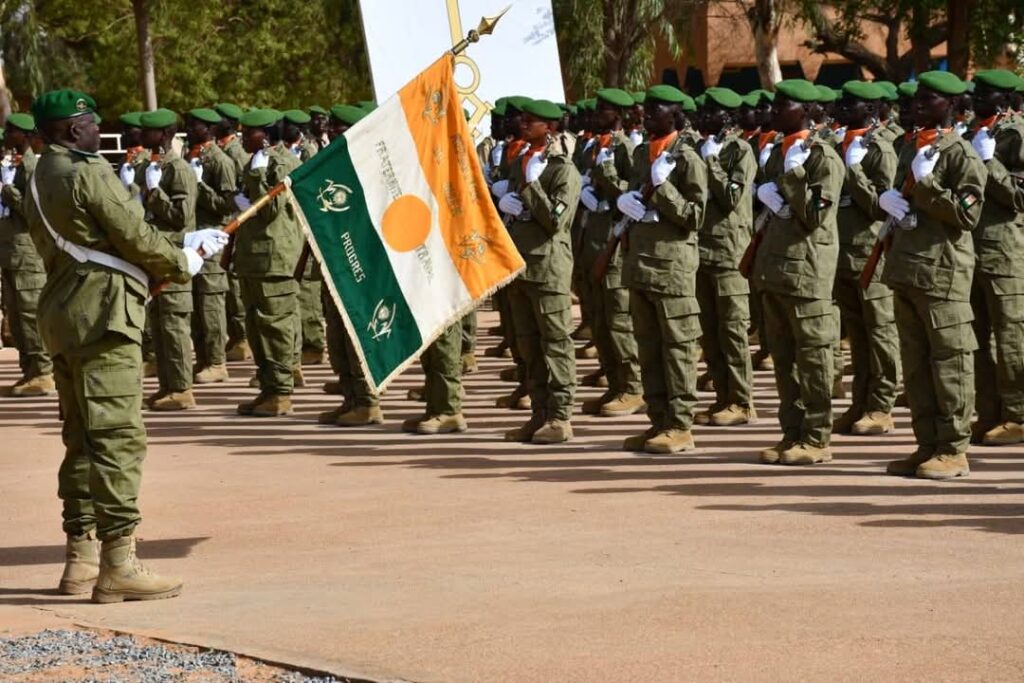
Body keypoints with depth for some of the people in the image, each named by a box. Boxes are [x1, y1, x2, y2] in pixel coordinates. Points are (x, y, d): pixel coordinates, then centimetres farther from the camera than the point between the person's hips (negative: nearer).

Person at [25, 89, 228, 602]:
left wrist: (180, 250, 16)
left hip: (64, 319, 10)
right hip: (103, 314, -10)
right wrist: (186, 262, 6)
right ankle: (118, 565, -13)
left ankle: (80, 559, 17)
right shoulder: (88, 172, -11)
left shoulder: (40, 181, 18)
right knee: (118, 436, -10)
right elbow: (136, 238, -13)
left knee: (83, 438, 13)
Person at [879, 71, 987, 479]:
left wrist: (926, 184, -18)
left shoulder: (961, 153, -8)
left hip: (943, 272, -8)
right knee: (915, 364, 10)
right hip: (906, 270, 8)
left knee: (949, 361, -4)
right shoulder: (911, 149, 17)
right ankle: (927, 445, 16)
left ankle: (954, 450, 0)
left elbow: (968, 214, -16)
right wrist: (886, 199, 7)